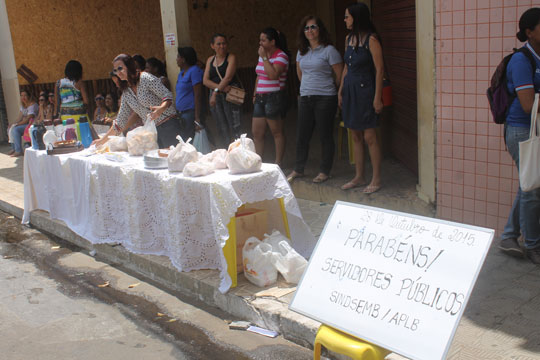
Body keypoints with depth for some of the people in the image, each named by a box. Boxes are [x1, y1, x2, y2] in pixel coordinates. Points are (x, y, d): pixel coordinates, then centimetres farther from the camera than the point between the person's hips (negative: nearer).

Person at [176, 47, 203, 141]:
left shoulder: (194, 71, -11)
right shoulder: (181, 73, 17)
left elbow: (198, 95, -17)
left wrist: (197, 118, -22)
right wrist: (178, 113, 17)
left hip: (191, 112, -9)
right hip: (181, 112, 9)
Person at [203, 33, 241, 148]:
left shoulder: (231, 57, -1)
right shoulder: (210, 60, 12)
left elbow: (228, 77, -13)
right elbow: (205, 80, 3)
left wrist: (216, 91, -17)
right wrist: (221, 87, -12)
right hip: (215, 95, 5)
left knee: (234, 126, -9)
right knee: (222, 128, 8)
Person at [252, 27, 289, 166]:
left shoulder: (281, 56, -9)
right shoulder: (262, 55, 15)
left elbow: (273, 75, -24)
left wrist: (264, 58, -16)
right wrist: (255, 94, 19)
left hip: (274, 97, -8)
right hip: (260, 98, 8)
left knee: (277, 132, 0)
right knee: (256, 133, 8)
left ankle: (278, 163, 6)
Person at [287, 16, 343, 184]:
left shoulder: (329, 50, -8)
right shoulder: (302, 51, 11)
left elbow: (340, 75, -6)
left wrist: (341, 96, 1)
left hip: (325, 99, -6)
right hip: (305, 98, 6)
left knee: (325, 136, 2)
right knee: (301, 135, 8)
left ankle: (324, 171, 12)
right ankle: (298, 169, 20)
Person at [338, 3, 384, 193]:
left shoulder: (371, 39, -11)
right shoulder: (349, 38, 11)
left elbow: (379, 69, -13)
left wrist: (377, 97, -17)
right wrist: (341, 91, 15)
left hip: (365, 91, -7)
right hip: (350, 91, 7)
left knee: (369, 136, -4)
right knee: (356, 136, 11)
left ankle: (376, 179, 6)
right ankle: (359, 177, 21)